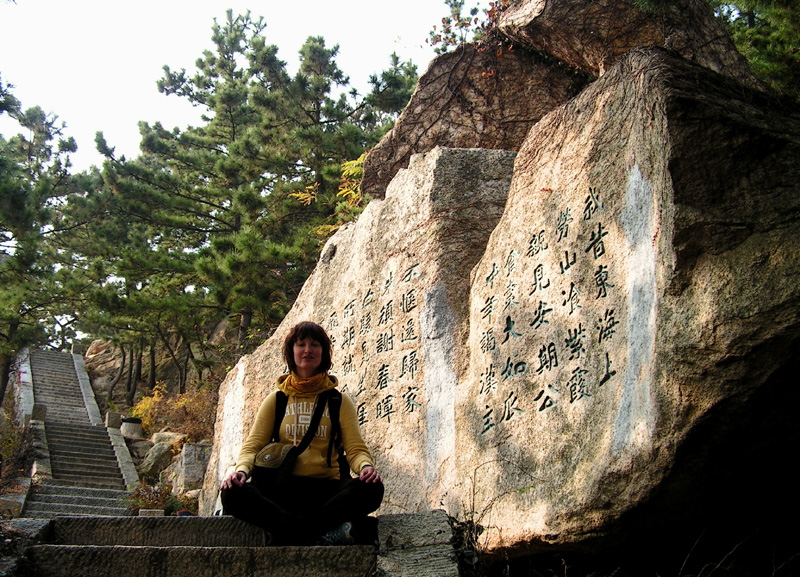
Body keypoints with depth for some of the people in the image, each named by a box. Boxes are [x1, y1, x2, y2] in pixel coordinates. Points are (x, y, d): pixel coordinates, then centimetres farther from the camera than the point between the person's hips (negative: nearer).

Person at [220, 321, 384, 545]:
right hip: (283, 489, 1)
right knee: (233, 494, -30)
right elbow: (253, 445, 8)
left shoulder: (339, 401, 14)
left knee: (372, 488, -31)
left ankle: (287, 534, -30)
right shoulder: (276, 400, 16)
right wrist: (241, 470, -15)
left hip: (326, 488, 0)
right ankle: (326, 533, -33)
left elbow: (355, 448, 4)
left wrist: (366, 466, -20)